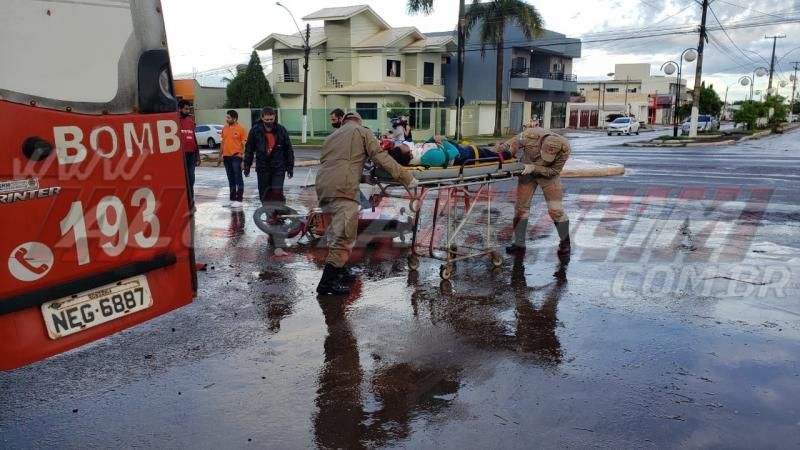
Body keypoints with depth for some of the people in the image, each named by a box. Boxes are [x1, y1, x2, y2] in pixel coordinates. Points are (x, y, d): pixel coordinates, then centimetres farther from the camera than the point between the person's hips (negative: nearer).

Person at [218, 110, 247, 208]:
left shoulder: (240, 129, -7)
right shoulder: (225, 129, 11)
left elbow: (244, 145, -8)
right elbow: (223, 142, 18)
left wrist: (243, 158, -13)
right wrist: (220, 155, 15)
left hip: (236, 157, -6)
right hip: (226, 157, 6)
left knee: (238, 179, -2)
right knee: (231, 180, 12)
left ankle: (239, 200, 0)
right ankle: (232, 199, 18)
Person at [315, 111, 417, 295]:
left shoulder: (331, 137, 30)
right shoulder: (361, 131, 11)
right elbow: (381, 157, 0)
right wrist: (407, 178, 1)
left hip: (322, 187, 7)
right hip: (343, 189, -7)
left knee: (336, 233, 19)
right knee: (343, 237, -7)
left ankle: (339, 271, 25)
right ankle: (327, 282, -10)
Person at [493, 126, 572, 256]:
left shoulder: (564, 148, -30)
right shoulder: (530, 136, -32)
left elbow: (553, 171, -21)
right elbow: (508, 146, -20)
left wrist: (534, 168, -33)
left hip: (548, 175, -1)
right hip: (527, 172, 1)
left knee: (555, 209, -7)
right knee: (521, 206, 0)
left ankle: (565, 242, 11)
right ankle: (519, 243, 11)